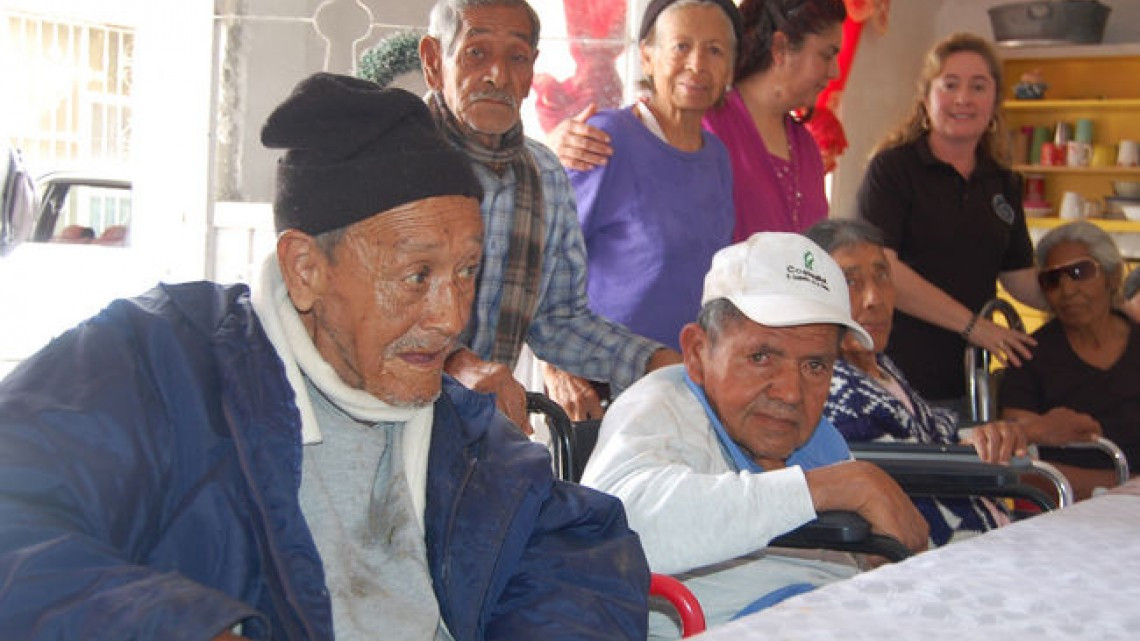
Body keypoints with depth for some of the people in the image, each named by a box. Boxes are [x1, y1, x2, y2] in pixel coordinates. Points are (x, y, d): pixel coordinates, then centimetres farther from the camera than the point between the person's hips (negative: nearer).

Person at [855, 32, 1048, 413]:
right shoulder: (893, 168, -5)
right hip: (896, 376, -5)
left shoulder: (1003, 184, 14)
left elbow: (1019, 277, 18)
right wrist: (972, 324, -15)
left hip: (966, 382, 5)